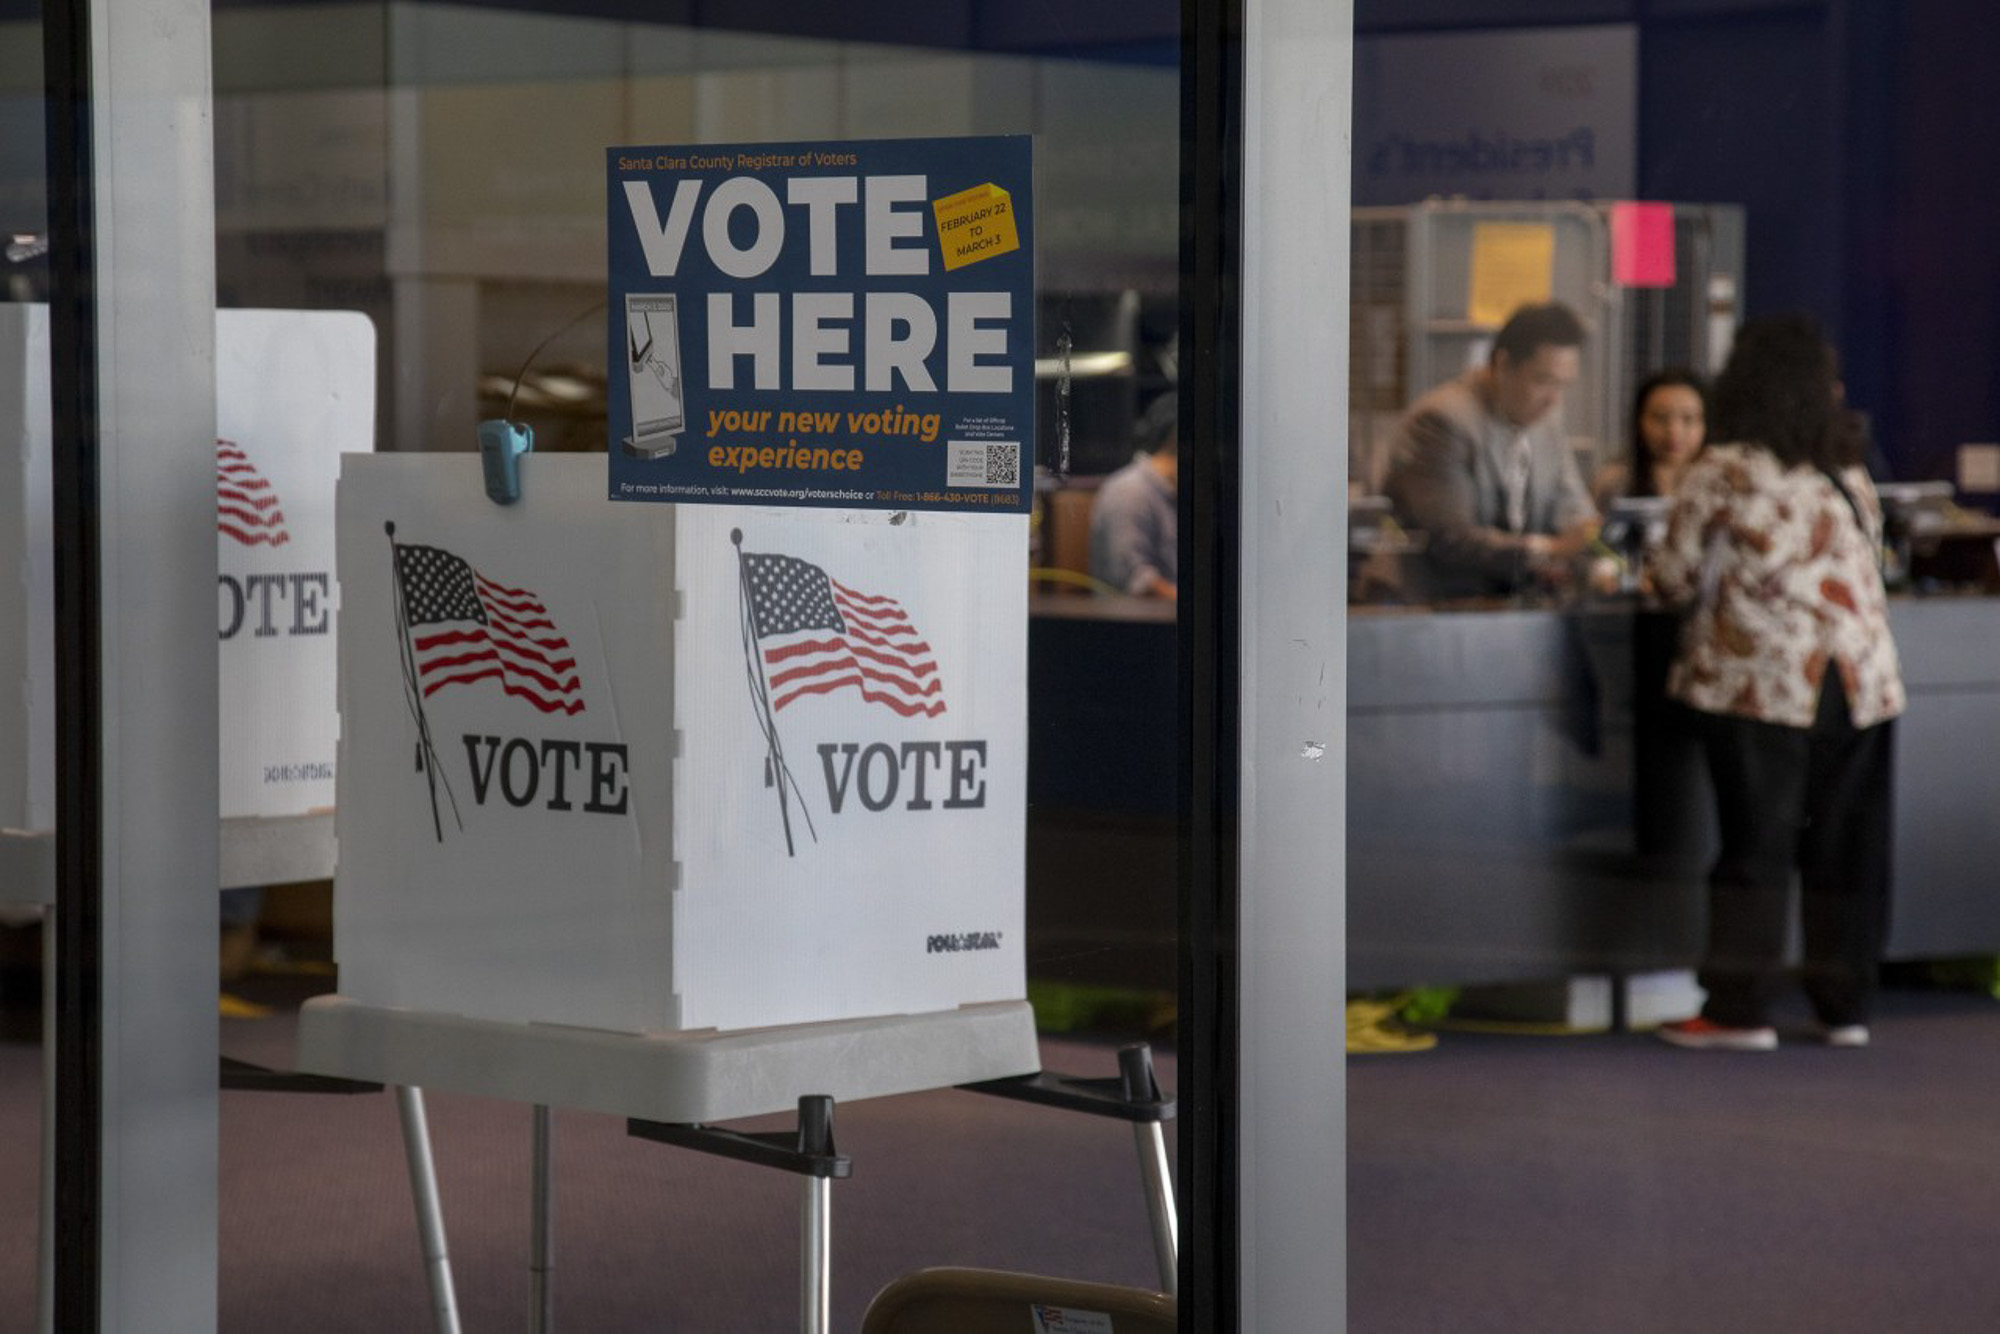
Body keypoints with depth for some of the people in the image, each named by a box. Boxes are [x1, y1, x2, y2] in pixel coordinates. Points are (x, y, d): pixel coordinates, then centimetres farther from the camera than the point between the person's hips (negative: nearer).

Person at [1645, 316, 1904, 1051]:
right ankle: (1845, 1005, 14)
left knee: (1756, 842, 0)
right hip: (1861, 679, 5)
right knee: (1847, 847, 9)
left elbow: (1675, 578, -1)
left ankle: (1740, 1009, 2)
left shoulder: (1721, 474, -4)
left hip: (1759, 679, -4)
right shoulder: (1852, 476, 12)